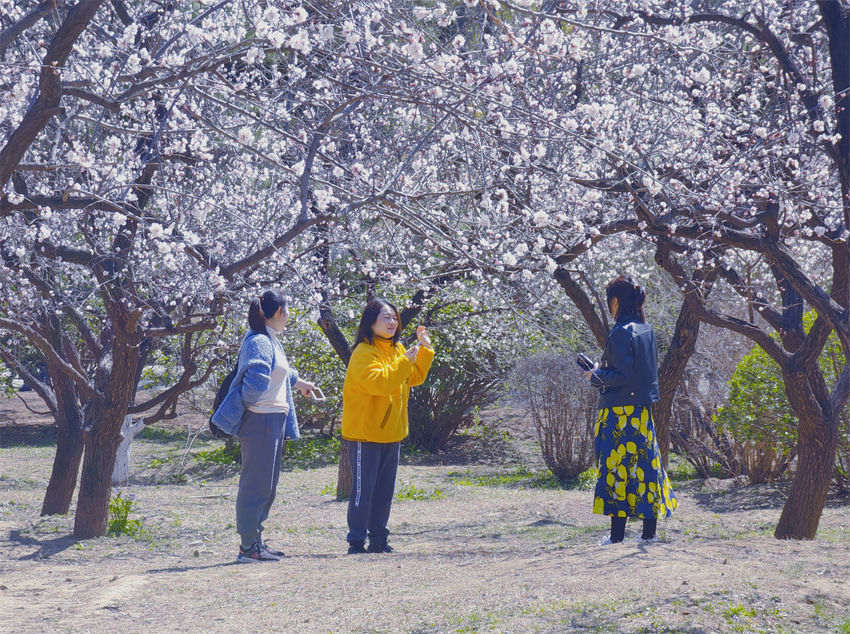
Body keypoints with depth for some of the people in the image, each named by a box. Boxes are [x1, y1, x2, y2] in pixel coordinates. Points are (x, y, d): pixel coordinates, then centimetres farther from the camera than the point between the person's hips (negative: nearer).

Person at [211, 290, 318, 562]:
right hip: (260, 420, -10)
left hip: (274, 421, 10)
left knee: (267, 484, 14)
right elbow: (257, 381, -28)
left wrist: (299, 383, 51)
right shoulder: (259, 341, -16)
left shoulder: (271, 341, 17)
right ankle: (248, 547, -1)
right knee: (256, 483, -6)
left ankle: (256, 542, 22)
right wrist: (246, 404, -11)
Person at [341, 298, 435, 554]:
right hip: (365, 434, -8)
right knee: (363, 490, -5)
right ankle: (356, 542, 2)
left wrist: (425, 350, 8)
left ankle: (378, 540, 22)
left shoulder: (397, 349, 12)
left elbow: (415, 377, 18)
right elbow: (379, 383, -27)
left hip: (392, 434, 8)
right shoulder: (363, 353, -15)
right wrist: (404, 361, -27)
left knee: (385, 490, 13)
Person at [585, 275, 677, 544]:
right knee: (645, 464, 10)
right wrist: (603, 371, 19)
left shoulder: (621, 333, -16)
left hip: (620, 411, -9)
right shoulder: (646, 329, 11)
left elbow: (622, 375, -20)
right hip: (643, 409, 9)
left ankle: (617, 534, -2)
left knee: (617, 466, -4)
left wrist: (597, 375, -2)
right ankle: (649, 531, 14)